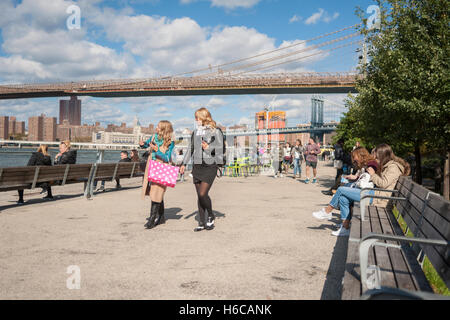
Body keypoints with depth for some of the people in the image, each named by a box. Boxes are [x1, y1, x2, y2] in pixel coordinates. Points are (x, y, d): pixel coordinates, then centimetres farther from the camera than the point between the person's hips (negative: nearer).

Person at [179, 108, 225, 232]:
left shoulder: (216, 131, -3)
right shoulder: (195, 132, 12)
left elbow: (222, 148, -3)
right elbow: (190, 149, 20)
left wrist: (209, 148, -17)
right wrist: (184, 164, 17)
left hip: (210, 167, -5)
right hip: (197, 167, 5)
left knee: (203, 194, -14)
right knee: (199, 196, 7)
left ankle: (211, 216, 12)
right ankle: (202, 223, 16)